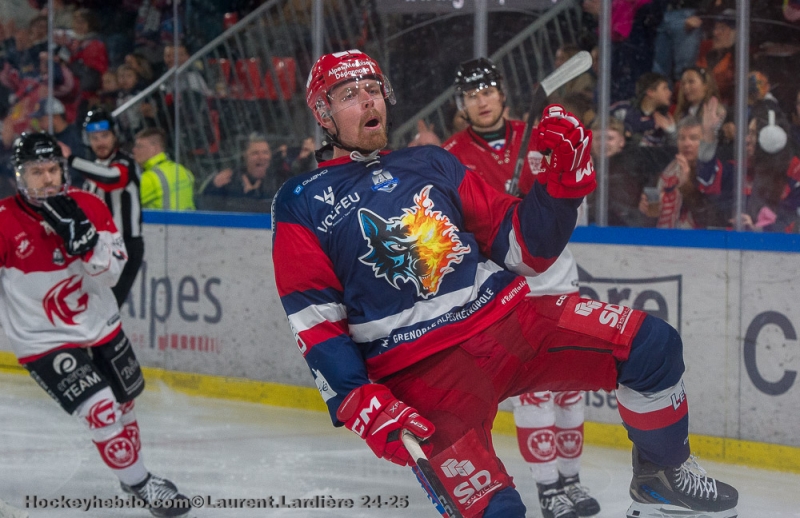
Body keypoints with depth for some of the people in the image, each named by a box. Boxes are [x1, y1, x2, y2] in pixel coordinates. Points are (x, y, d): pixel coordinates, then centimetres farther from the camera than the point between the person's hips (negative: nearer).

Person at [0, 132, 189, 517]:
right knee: (101, 410, -17)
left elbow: (112, 271, -16)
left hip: (101, 327, 5)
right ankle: (139, 484, -1)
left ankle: (135, 473, 44)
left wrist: (82, 236, -31)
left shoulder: (88, 207, -9)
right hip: (44, 341, -5)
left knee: (123, 403, 20)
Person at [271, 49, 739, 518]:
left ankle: (664, 473, 11)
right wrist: (361, 403, -17)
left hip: (507, 315, 4)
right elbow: (315, 324, -3)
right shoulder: (302, 204, 4)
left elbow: (524, 249, 13)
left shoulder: (432, 163, 16)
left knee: (652, 346, -11)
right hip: (420, 368, -4)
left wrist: (565, 176, -2)